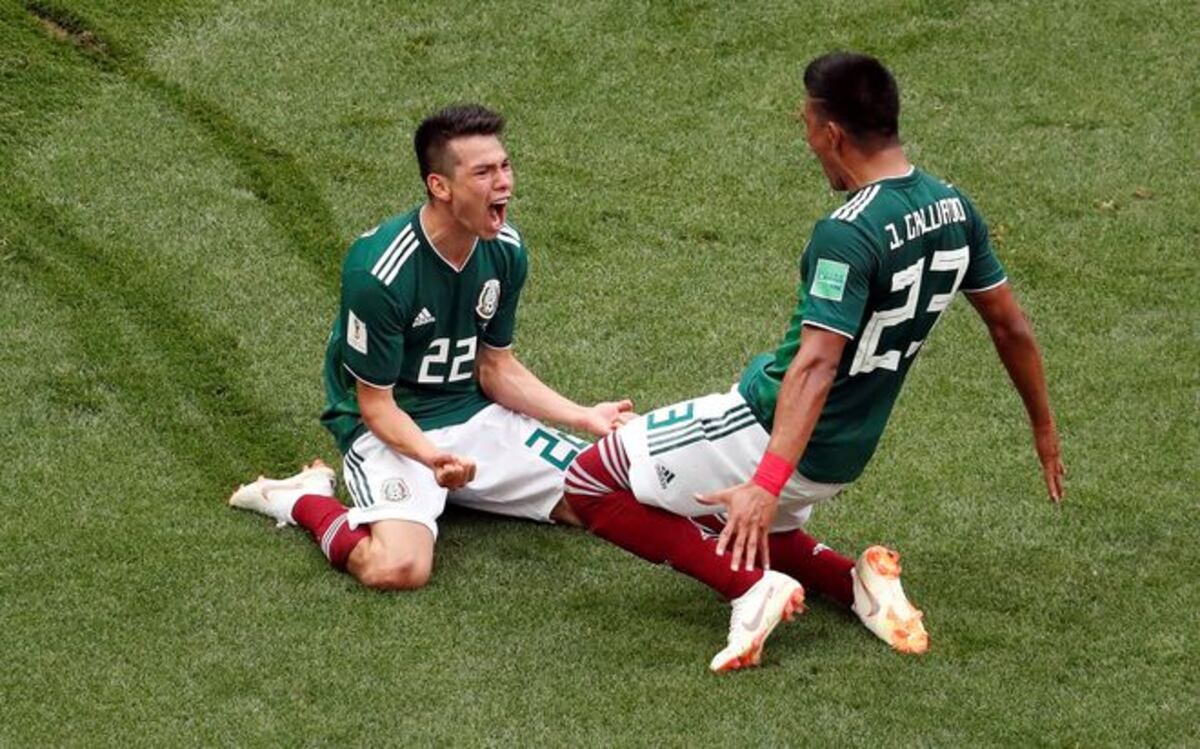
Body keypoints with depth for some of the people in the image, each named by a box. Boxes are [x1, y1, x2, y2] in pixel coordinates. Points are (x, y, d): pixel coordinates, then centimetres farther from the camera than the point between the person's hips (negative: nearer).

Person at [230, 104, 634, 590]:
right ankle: (302, 499, -2)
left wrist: (584, 417, -3)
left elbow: (497, 369, 9)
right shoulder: (379, 271, -25)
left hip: (474, 415, 7)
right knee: (399, 567, -33)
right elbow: (376, 405, -17)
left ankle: (461, 492, 16)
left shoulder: (504, 250, -3)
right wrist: (432, 457, -36)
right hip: (391, 431, -7)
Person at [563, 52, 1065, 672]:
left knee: (590, 482, 1)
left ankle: (751, 586, -9)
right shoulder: (953, 208, 0)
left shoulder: (847, 235, -24)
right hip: (845, 459, 9)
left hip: (767, 432, -9)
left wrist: (768, 482, -42)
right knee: (754, 529, 34)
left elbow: (816, 365, -34)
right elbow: (1010, 327, 10)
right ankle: (856, 581, 8)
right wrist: (1044, 429, 23)